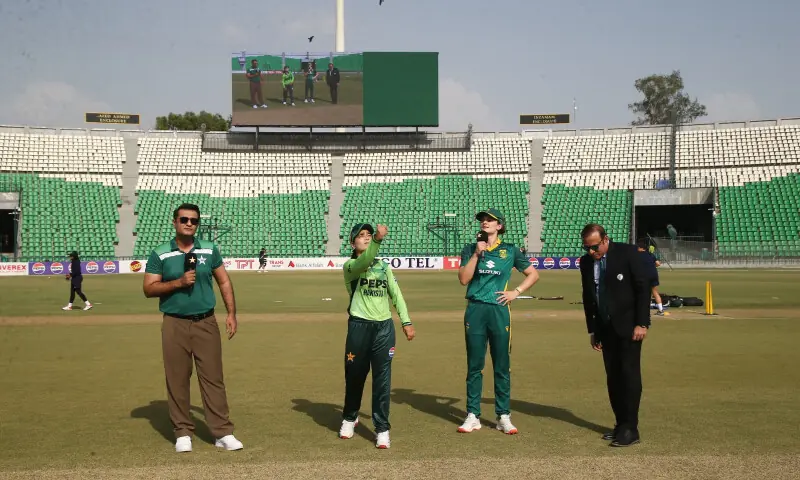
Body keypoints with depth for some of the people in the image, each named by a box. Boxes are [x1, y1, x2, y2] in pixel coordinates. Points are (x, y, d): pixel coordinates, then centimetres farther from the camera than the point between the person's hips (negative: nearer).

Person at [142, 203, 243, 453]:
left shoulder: (210, 250, 7)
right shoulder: (160, 254, 1)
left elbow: (224, 282, 11)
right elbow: (149, 289, -3)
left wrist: (231, 313, 2)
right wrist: (178, 282, -16)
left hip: (206, 323, 1)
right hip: (175, 325, -1)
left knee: (213, 378, 1)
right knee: (177, 380, 3)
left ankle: (223, 433, 4)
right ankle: (183, 433, 14)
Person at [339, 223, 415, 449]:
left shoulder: (384, 266, 14)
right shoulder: (350, 266, -3)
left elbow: (396, 294, 11)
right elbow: (364, 262, -27)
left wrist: (406, 322, 1)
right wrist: (377, 240, -43)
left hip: (384, 327, 3)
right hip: (359, 326, -3)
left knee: (382, 379, -1)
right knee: (354, 377, 11)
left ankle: (382, 428, 5)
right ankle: (349, 418, 34)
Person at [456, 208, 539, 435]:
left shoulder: (510, 250, 6)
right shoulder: (470, 249, 8)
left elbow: (533, 274, 12)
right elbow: (463, 279, -5)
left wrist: (516, 292, 0)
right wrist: (477, 254, -11)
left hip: (499, 311, 0)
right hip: (475, 311, 1)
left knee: (502, 366, 3)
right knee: (474, 365, 5)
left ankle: (503, 416, 11)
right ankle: (472, 416, 11)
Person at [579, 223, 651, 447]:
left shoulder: (627, 253, -9)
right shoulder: (586, 262, 5)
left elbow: (643, 288, -10)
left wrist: (642, 323, -14)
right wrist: (592, 329, 10)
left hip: (628, 325, -5)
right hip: (605, 327, 5)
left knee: (629, 374, -7)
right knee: (613, 377, 6)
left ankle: (630, 428, -5)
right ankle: (620, 424, 13)